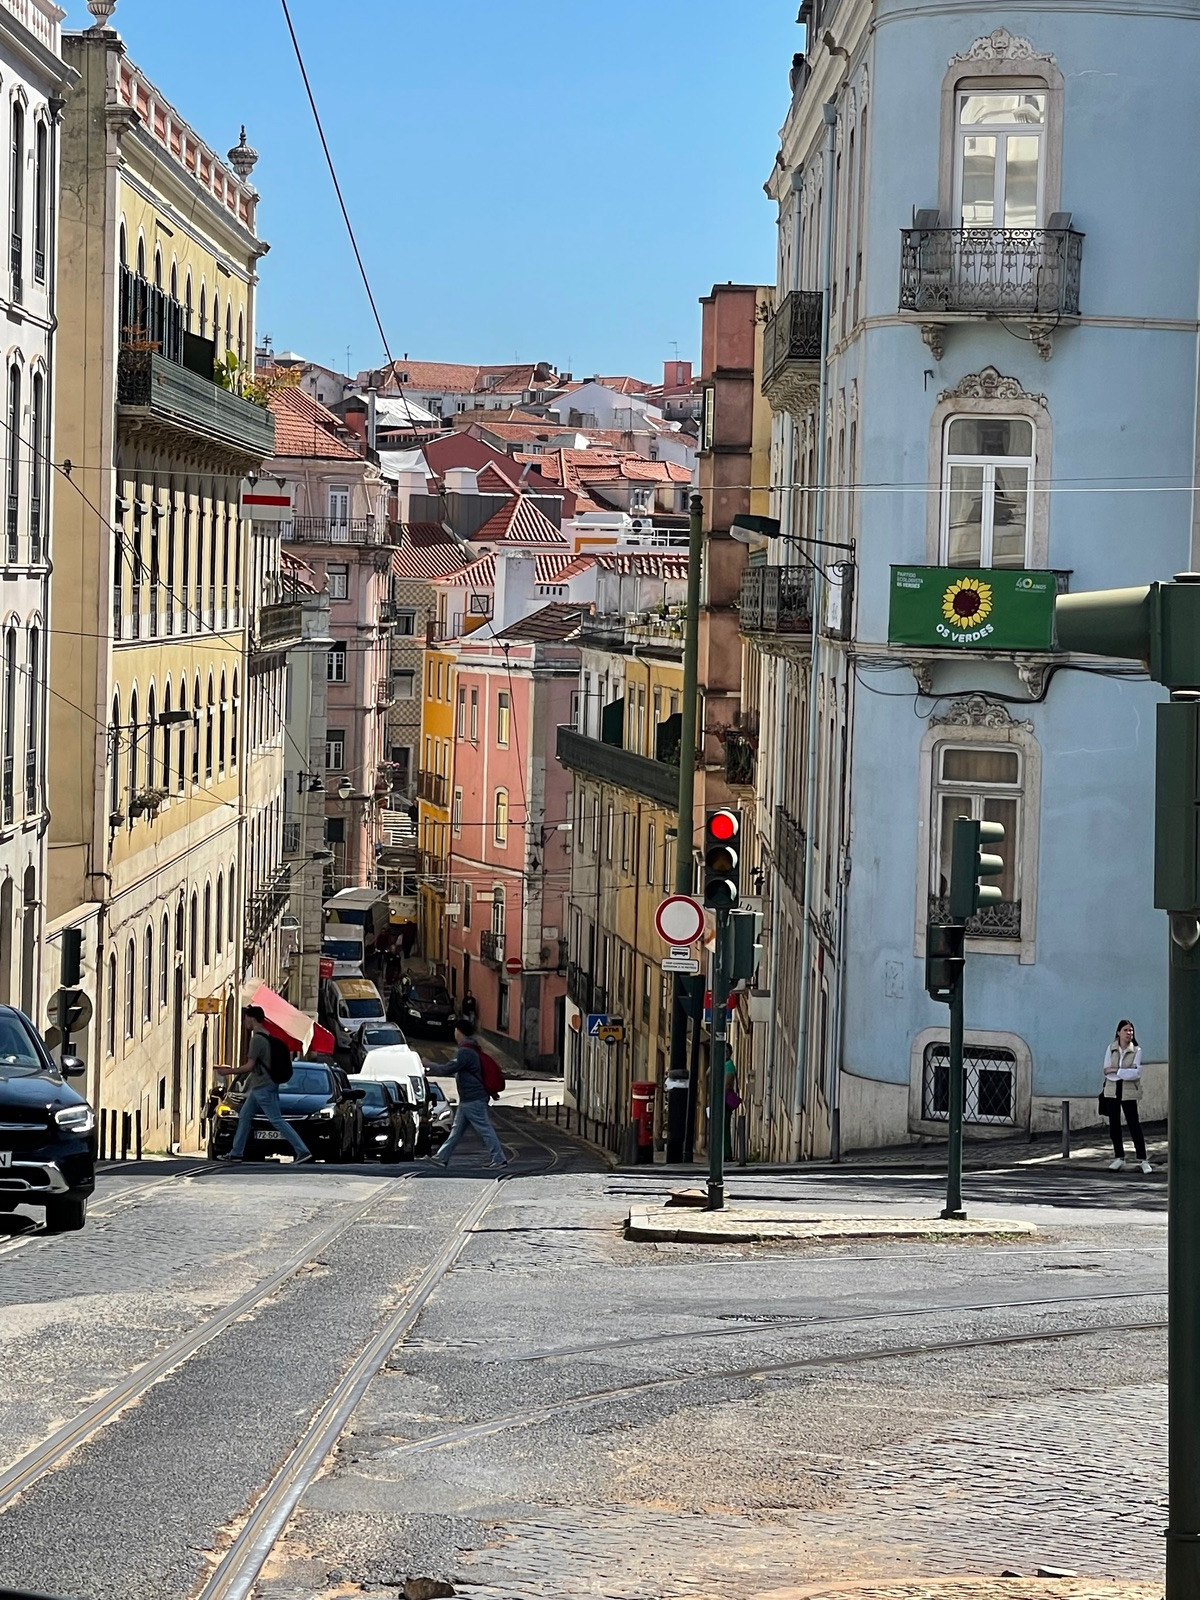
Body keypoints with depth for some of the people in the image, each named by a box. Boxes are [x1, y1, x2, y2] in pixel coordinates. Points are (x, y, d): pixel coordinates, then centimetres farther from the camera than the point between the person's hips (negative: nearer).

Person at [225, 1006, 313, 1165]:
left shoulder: (257, 1039, -18)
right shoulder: (267, 1036, 12)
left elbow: (250, 1066, -19)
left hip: (263, 1088, -10)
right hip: (258, 1086, 10)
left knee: (277, 1121, -10)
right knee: (244, 1116, 15)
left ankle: (303, 1151, -13)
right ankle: (236, 1153, 20)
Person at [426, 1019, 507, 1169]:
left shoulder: (466, 1052, -20)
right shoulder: (472, 1049, 14)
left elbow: (450, 1068, -24)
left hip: (473, 1100, -11)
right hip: (466, 1100, 11)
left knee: (484, 1129, -6)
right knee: (457, 1129, 13)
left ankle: (499, 1159, -2)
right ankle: (442, 1157, 18)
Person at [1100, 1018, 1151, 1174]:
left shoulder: (1137, 1050, -2)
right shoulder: (1111, 1049, 5)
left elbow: (1136, 1073, -12)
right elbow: (1106, 1071, -3)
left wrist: (1116, 1071, -14)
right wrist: (1127, 1073, -13)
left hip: (1129, 1092, -3)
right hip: (1112, 1091, 3)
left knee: (1134, 1124, -4)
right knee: (1114, 1125, 7)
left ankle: (1142, 1160, 1)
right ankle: (1119, 1157, 18)